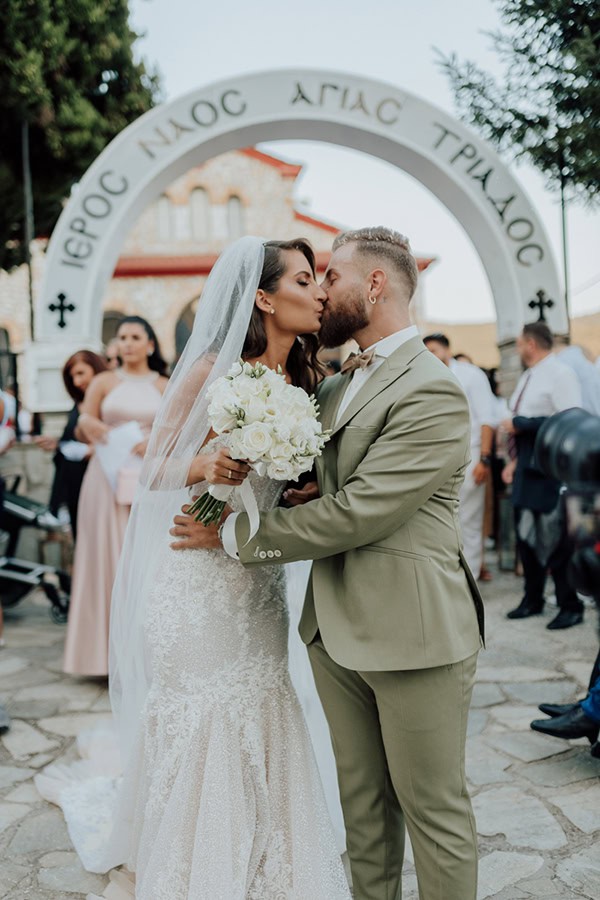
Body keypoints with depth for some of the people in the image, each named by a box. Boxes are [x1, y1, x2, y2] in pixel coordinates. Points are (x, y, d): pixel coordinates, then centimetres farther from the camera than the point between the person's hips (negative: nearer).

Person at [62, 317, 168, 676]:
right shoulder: (103, 382, 9)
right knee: (107, 557, -2)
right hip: (108, 477, 0)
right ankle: (110, 647, 5)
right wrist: (87, 426, -17)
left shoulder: (165, 387, 10)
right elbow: (82, 432, 5)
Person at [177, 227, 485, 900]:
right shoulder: (336, 386, 13)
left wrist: (237, 534, -12)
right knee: (362, 803, 19)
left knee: (434, 808, 9)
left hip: (412, 631, -8)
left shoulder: (432, 393, -16)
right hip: (337, 630, 8)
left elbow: (356, 513, -21)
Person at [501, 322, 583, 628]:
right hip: (527, 469, 9)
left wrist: (520, 424, -19)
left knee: (555, 539, -2)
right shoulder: (528, 377, 15)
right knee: (526, 534, 14)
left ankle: (570, 606, 11)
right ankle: (533, 599, 27)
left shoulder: (559, 373, -12)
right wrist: (515, 461, 12)